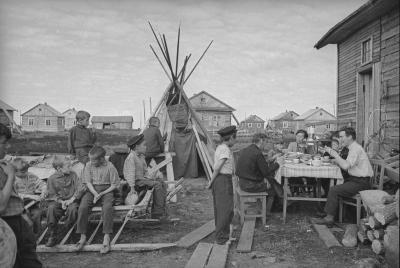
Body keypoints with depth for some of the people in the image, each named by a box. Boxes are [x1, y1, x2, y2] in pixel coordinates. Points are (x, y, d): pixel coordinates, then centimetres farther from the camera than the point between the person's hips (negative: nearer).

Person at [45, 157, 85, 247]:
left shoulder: (73, 175, 3)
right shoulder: (52, 179, 0)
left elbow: (80, 189, -2)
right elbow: (51, 195, 0)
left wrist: (71, 200, -13)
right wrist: (61, 201, -16)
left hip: (71, 201, 0)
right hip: (57, 201, 0)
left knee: (72, 209, -33)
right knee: (51, 208, -31)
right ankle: (51, 237, -20)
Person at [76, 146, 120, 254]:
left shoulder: (110, 167, -6)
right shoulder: (88, 165, 2)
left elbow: (114, 185, -3)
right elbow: (88, 182, -1)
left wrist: (102, 194, -13)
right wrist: (95, 194, -17)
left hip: (106, 190, -3)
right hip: (92, 190, 3)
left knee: (107, 207, -33)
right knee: (82, 207, -25)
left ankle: (106, 238, -31)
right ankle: (83, 236, -14)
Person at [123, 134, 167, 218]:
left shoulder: (141, 156, 15)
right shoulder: (131, 157, -14)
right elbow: (131, 173, -20)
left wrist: (155, 175, 4)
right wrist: (132, 188, -24)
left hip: (142, 179, 10)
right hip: (136, 182, -10)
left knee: (163, 184, 0)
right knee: (157, 185, -22)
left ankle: (162, 210, -1)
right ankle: (158, 213, -18)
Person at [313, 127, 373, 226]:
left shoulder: (356, 148, -16)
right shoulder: (353, 148, 15)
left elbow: (346, 166, -28)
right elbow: (346, 167, 14)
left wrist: (335, 155, -16)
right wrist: (335, 160, 2)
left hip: (360, 183, -10)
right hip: (355, 179, 10)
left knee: (334, 190, -18)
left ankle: (329, 217, -10)